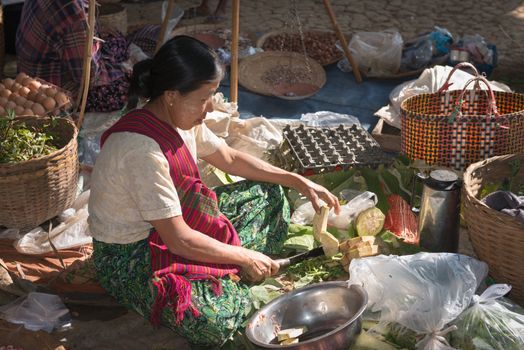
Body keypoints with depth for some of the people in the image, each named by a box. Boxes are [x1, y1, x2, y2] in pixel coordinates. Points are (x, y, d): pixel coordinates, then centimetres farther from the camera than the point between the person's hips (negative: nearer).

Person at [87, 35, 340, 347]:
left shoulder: (181, 118, -4)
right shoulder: (142, 149, -32)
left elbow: (230, 159, 14)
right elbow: (179, 240, -28)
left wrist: (300, 182, 9)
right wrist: (245, 257, -16)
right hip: (130, 256, -10)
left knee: (269, 195, 11)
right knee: (216, 320, -34)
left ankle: (223, 274, -4)